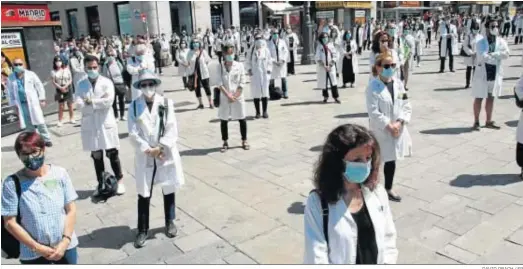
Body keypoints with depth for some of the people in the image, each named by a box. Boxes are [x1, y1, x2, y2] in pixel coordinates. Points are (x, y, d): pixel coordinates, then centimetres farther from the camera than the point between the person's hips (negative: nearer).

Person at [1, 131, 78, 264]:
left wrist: (65, 241, -13)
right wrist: (37, 247, -13)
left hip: (65, 246, 1)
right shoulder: (12, 183, -11)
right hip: (33, 253, -1)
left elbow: (71, 210, -4)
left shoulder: (60, 174, -8)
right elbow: (10, 222, -9)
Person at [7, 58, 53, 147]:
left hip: (33, 102, -2)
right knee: (28, 125, 8)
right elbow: (10, 93, 8)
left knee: (40, 122, -1)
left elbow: (39, 86, 1)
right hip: (21, 105, 2)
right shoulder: (10, 78, 3)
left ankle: (46, 140, 8)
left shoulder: (31, 74, -2)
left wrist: (42, 99, -2)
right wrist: (13, 105, 5)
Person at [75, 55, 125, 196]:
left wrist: (91, 101, -13)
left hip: (106, 123, -2)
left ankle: (120, 181, 19)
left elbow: (108, 101, -18)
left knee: (112, 154, 5)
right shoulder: (81, 84, 4)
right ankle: (100, 183, 24)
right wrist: (99, 102, -20)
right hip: (90, 125, 3)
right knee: (96, 156, 12)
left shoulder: (106, 82, -3)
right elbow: (80, 104, -9)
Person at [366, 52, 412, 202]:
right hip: (380, 131, -5)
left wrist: (399, 123, -11)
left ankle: (388, 189, 34)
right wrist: (389, 126, -18)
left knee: (391, 160, 17)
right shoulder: (373, 87, -14)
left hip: (398, 129, 6)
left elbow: (406, 106, 3)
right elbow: (373, 112, -18)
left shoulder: (398, 83, 3)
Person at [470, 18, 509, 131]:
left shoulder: (501, 41, 3)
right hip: (482, 74, -4)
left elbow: (506, 54, -14)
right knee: (479, 98, 3)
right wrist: (497, 57, -14)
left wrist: (490, 55, -22)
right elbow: (482, 56, -23)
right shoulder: (481, 42, -8)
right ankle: (476, 121, 14)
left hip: (495, 74, 4)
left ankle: (489, 121, 23)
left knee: (491, 98, 12)